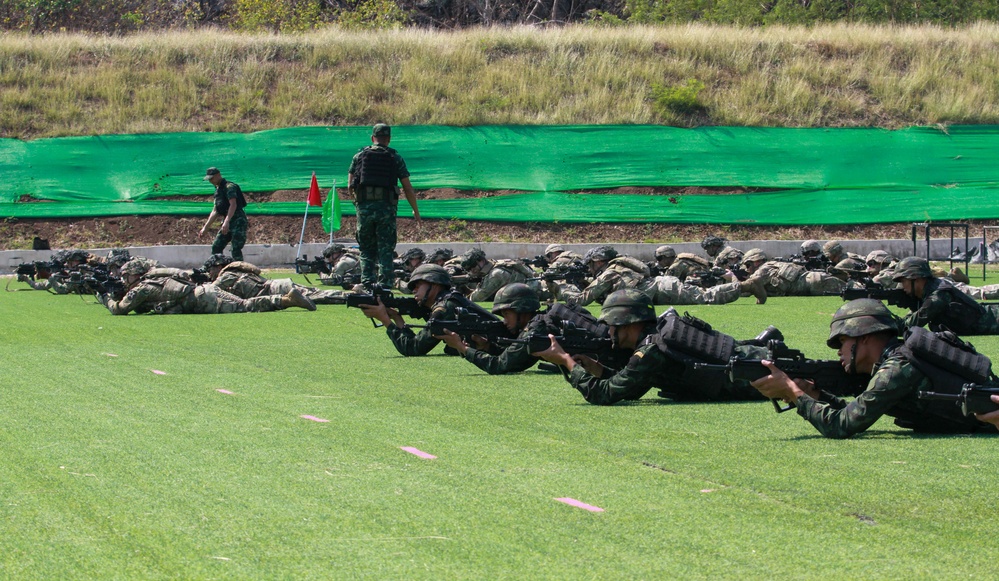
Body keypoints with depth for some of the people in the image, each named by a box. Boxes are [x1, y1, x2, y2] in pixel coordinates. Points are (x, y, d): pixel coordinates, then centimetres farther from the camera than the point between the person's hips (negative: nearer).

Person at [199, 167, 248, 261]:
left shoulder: (229, 187, -10)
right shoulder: (218, 190, 19)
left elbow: (233, 205, -25)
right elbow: (215, 211, 23)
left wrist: (227, 222, -37)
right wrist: (205, 228, 19)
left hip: (238, 221, -9)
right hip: (227, 223, 9)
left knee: (236, 250, -15)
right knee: (216, 247, 5)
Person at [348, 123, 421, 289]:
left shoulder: (360, 156, 10)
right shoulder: (395, 157, 7)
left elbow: (349, 187, 9)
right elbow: (408, 188, 7)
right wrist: (416, 210, 17)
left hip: (364, 206, 1)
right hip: (386, 207, -1)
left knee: (366, 249, 10)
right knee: (385, 249, 2)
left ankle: (367, 282, -1)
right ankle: (384, 283, -6)